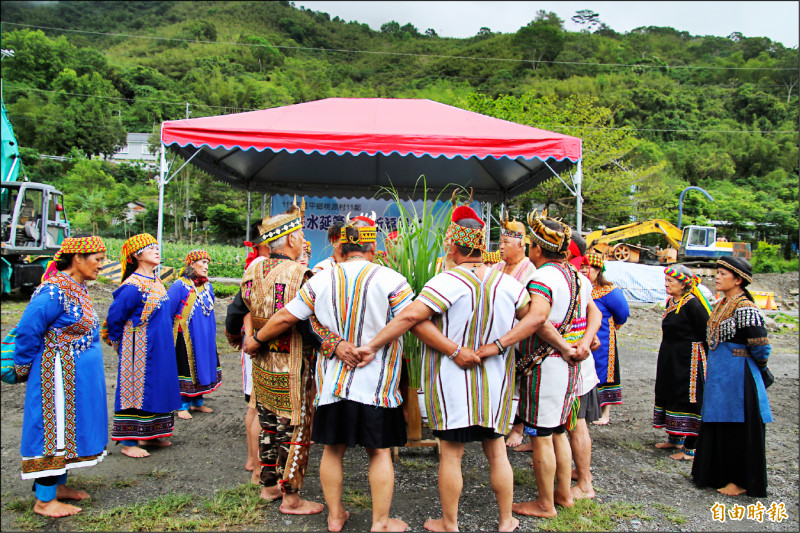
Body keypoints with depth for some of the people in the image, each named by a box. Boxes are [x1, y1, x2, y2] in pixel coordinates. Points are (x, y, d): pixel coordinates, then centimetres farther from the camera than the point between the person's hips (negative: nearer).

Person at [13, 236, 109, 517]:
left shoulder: (78, 289, 8)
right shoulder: (53, 293, -21)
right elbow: (27, 333, -18)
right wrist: (24, 369, -6)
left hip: (78, 376, 9)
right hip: (59, 377, -9)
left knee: (70, 429, 17)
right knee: (54, 431, 0)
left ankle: (58, 485, 31)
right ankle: (44, 500, 12)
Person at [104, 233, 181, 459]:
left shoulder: (157, 282, 10)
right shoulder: (133, 286, -17)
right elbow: (114, 317, -13)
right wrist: (120, 343, -1)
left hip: (160, 349, 9)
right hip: (140, 350, -9)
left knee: (156, 388, 14)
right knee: (136, 390, -2)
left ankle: (150, 435, 26)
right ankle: (128, 442, 7)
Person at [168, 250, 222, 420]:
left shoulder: (207, 286, 8)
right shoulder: (180, 285, -12)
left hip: (205, 336, 7)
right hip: (186, 336, -7)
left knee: (202, 366, 13)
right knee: (185, 370, 0)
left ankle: (197, 402, 26)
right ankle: (183, 407, 11)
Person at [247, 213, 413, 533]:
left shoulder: (319, 282, -1)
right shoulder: (391, 280, -10)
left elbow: (285, 318, 3)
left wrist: (256, 339, 19)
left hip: (332, 383, 3)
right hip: (377, 384, -2)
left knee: (333, 449, 16)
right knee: (379, 451, 9)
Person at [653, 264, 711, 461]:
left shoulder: (692, 304, -17)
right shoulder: (671, 302, 9)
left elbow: (706, 333, -16)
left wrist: (709, 361, -14)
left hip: (689, 360, -9)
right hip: (670, 360, 9)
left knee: (688, 399, -4)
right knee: (669, 394, 16)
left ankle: (691, 448, 4)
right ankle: (675, 438, 31)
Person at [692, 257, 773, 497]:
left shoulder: (745, 309, -18)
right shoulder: (721, 306, 10)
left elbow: (760, 347, -16)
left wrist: (762, 369, -1)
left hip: (737, 376, -9)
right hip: (718, 375, 9)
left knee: (738, 429, 2)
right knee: (718, 426, 16)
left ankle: (742, 481, 16)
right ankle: (719, 474, 29)